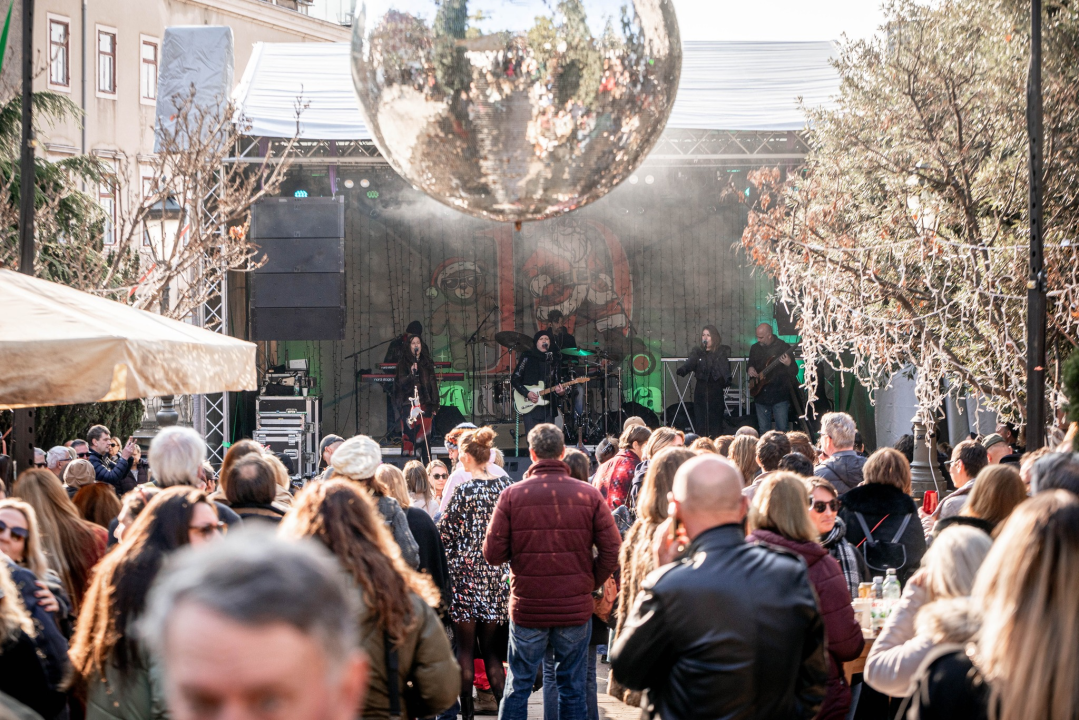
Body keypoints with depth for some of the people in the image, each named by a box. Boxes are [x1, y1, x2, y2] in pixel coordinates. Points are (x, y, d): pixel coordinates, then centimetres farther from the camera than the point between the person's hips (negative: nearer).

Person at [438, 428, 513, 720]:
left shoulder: (464, 490, -12)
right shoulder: (505, 485, 1)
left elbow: (446, 534, -7)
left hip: (466, 574, -5)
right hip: (497, 575, 5)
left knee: (465, 647, 4)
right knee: (491, 648, 10)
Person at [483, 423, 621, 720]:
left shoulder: (512, 495, -7)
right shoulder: (589, 495, -4)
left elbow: (493, 554, -8)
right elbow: (612, 552, -7)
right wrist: (590, 583, 8)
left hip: (527, 609, 0)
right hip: (575, 607, 0)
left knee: (518, 687, 10)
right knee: (573, 688, 10)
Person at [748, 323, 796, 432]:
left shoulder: (783, 347, -7)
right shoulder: (755, 348, 7)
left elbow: (795, 372, -7)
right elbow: (751, 364, 23)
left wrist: (789, 364, -29)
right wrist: (750, 369, -1)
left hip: (780, 396, -5)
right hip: (761, 396, 5)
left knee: (781, 430, -5)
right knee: (764, 431, 8)